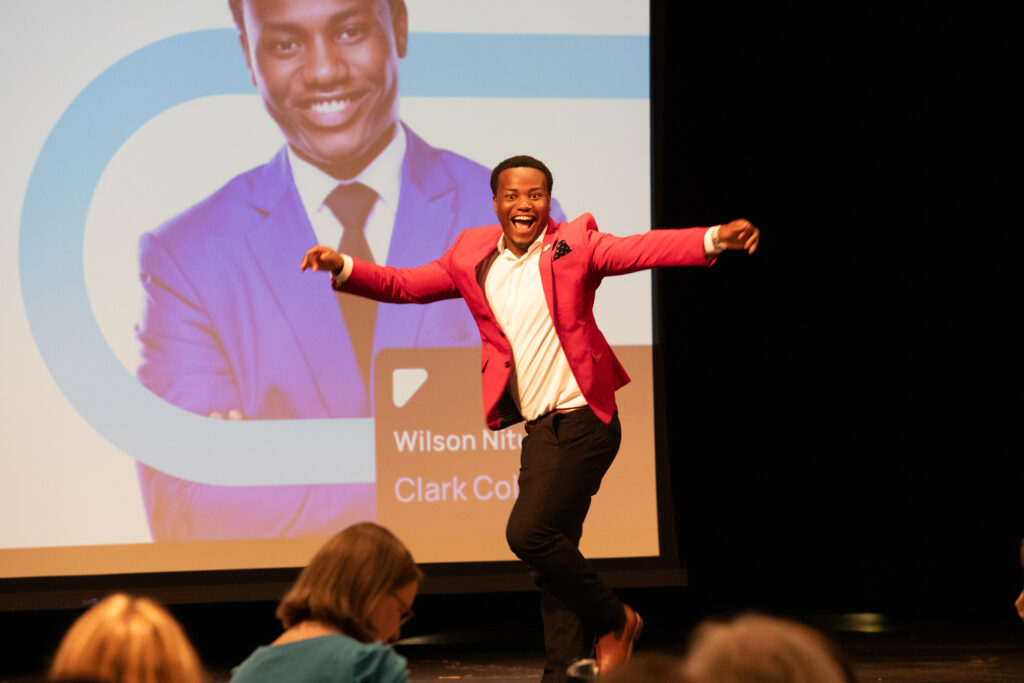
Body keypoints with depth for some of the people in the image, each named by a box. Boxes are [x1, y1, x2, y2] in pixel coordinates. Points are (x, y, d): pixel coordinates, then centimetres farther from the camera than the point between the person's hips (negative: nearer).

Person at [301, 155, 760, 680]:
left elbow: (643, 249, -15)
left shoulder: (574, 244, -3)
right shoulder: (472, 255, 10)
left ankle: (613, 621, 5)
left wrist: (715, 239, -31)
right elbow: (404, 285, 13)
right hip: (540, 428, 6)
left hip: (584, 420, -5)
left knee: (529, 532, -15)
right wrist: (343, 267, -3)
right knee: (553, 549, 8)